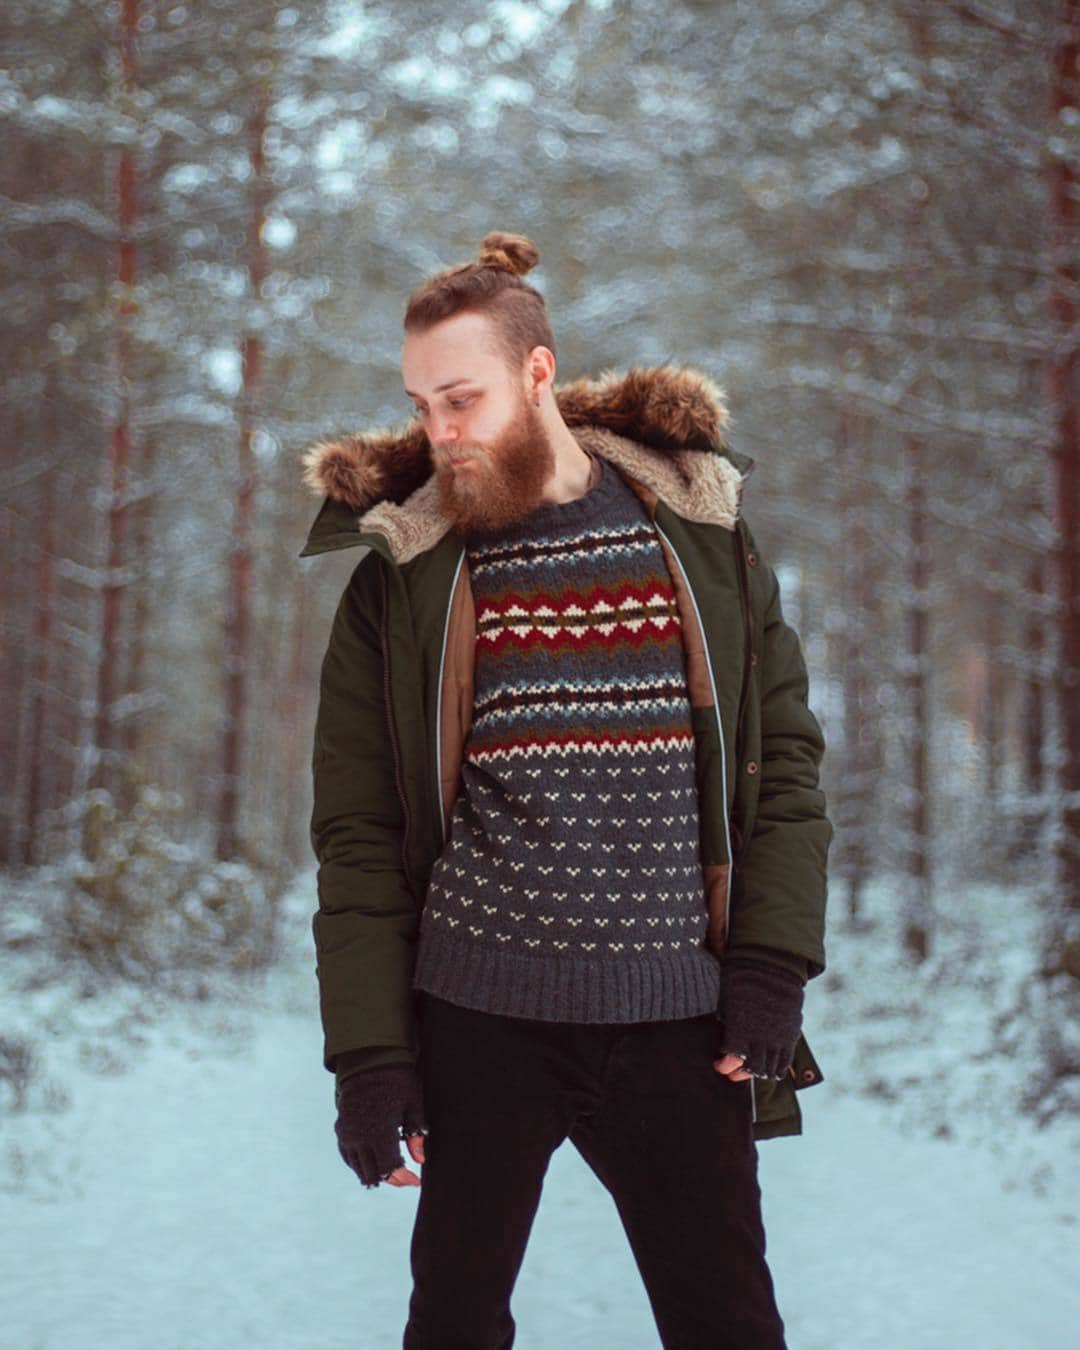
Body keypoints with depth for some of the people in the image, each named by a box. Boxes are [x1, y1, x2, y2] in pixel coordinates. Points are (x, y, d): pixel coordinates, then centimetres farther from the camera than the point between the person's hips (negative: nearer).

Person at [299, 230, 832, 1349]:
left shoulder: (700, 536, 3)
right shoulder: (401, 576, 0)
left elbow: (782, 757, 5)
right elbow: (357, 831, -2)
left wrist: (771, 966, -5)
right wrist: (369, 1051, -7)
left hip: (677, 1021, 1)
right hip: (478, 1016, 0)